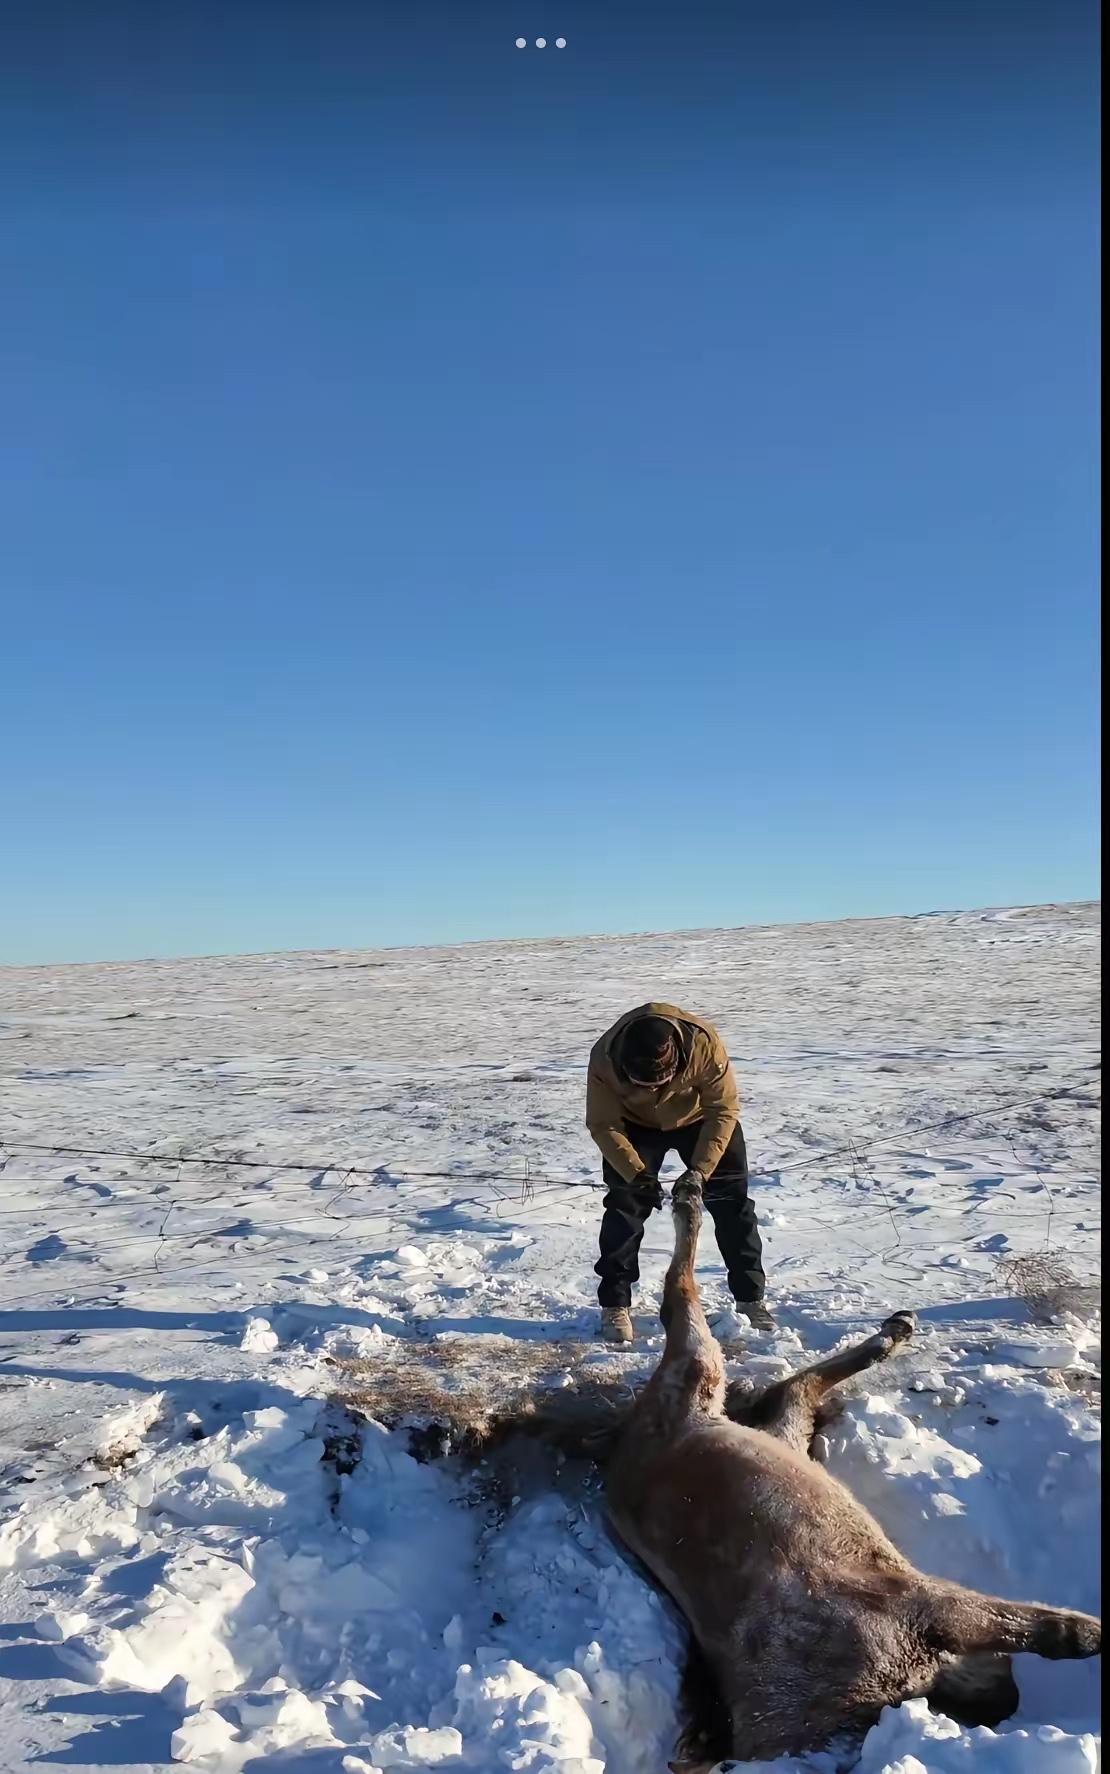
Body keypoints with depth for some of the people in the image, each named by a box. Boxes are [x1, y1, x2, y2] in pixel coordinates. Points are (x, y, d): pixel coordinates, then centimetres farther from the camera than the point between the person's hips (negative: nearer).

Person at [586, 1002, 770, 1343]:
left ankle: (750, 1298, 13)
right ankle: (615, 1304, 5)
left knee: (731, 1200, -1)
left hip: (699, 1117, 0)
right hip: (635, 1123, 0)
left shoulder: (705, 1044, -39)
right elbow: (603, 1124, -24)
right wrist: (637, 1173, -34)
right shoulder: (604, 1059, -36)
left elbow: (723, 1110, -27)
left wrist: (699, 1169, -33)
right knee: (625, 1203, -8)